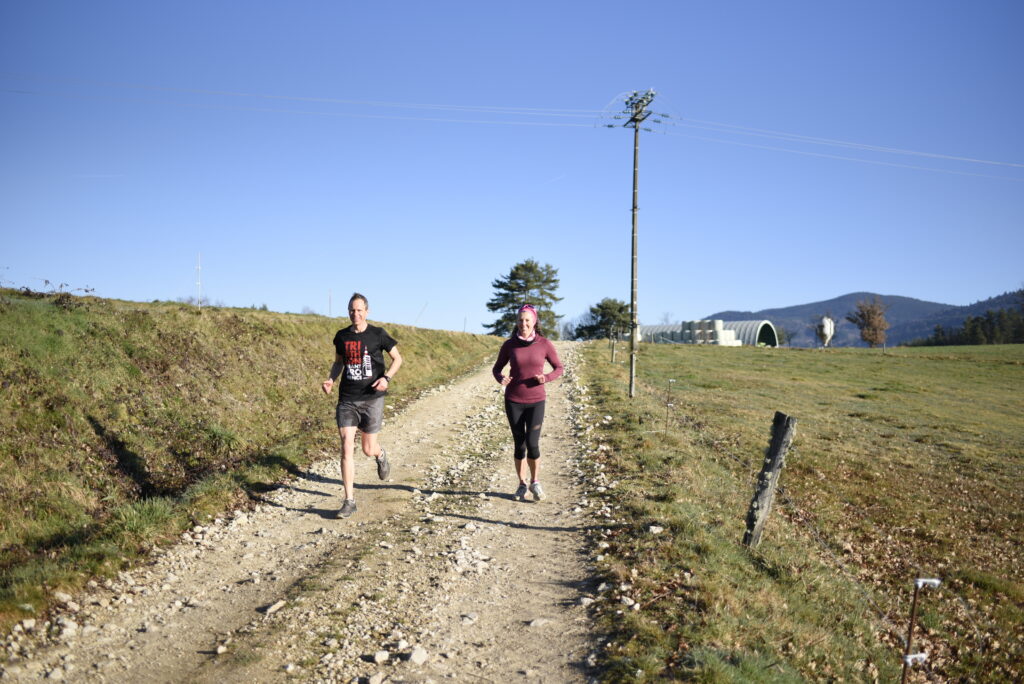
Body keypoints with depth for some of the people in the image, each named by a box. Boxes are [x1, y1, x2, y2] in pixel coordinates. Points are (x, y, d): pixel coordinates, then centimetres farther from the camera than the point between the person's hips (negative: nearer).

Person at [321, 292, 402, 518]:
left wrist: (387, 377, -14)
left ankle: (381, 455, 45)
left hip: (372, 398, -2)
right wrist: (331, 380, 1)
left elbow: (397, 358, 4)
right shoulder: (342, 336, 6)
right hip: (347, 399, 2)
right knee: (346, 448, -8)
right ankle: (349, 501, 0)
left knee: (368, 449, 5)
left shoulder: (378, 334, -4)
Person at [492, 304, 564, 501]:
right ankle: (522, 484, 22)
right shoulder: (509, 345, -3)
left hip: (536, 401, -1)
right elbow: (496, 369, 6)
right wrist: (501, 379, -17)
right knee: (519, 444, 4)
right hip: (513, 401, 1)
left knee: (532, 443, -11)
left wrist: (546, 378, -17)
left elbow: (559, 368, 3)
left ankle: (535, 482, 13)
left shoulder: (544, 344, -5)